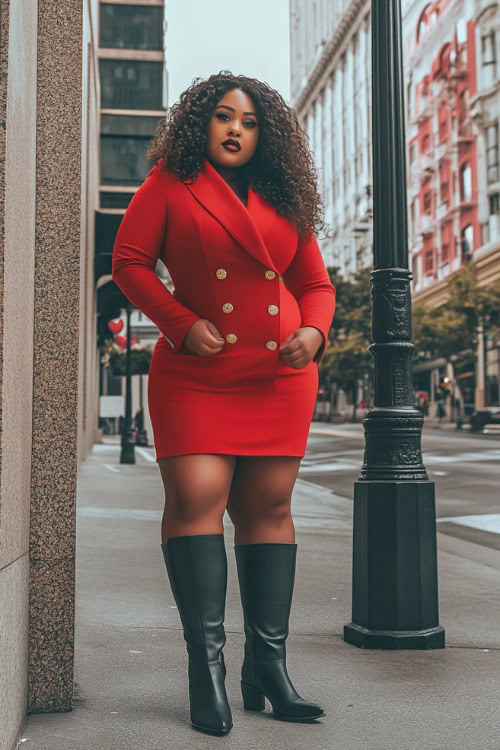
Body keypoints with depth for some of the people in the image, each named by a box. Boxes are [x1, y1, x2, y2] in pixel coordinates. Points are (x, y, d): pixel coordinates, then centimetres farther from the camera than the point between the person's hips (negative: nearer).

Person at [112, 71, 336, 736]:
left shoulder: (283, 201, 15)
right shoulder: (171, 182, 5)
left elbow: (315, 283, 18)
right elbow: (130, 261, 0)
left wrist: (313, 332, -2)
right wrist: (182, 325, -11)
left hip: (281, 376, 3)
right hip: (196, 375, -3)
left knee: (268, 508, 3)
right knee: (195, 498, -14)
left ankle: (268, 666, 10)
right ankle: (206, 661, -3)